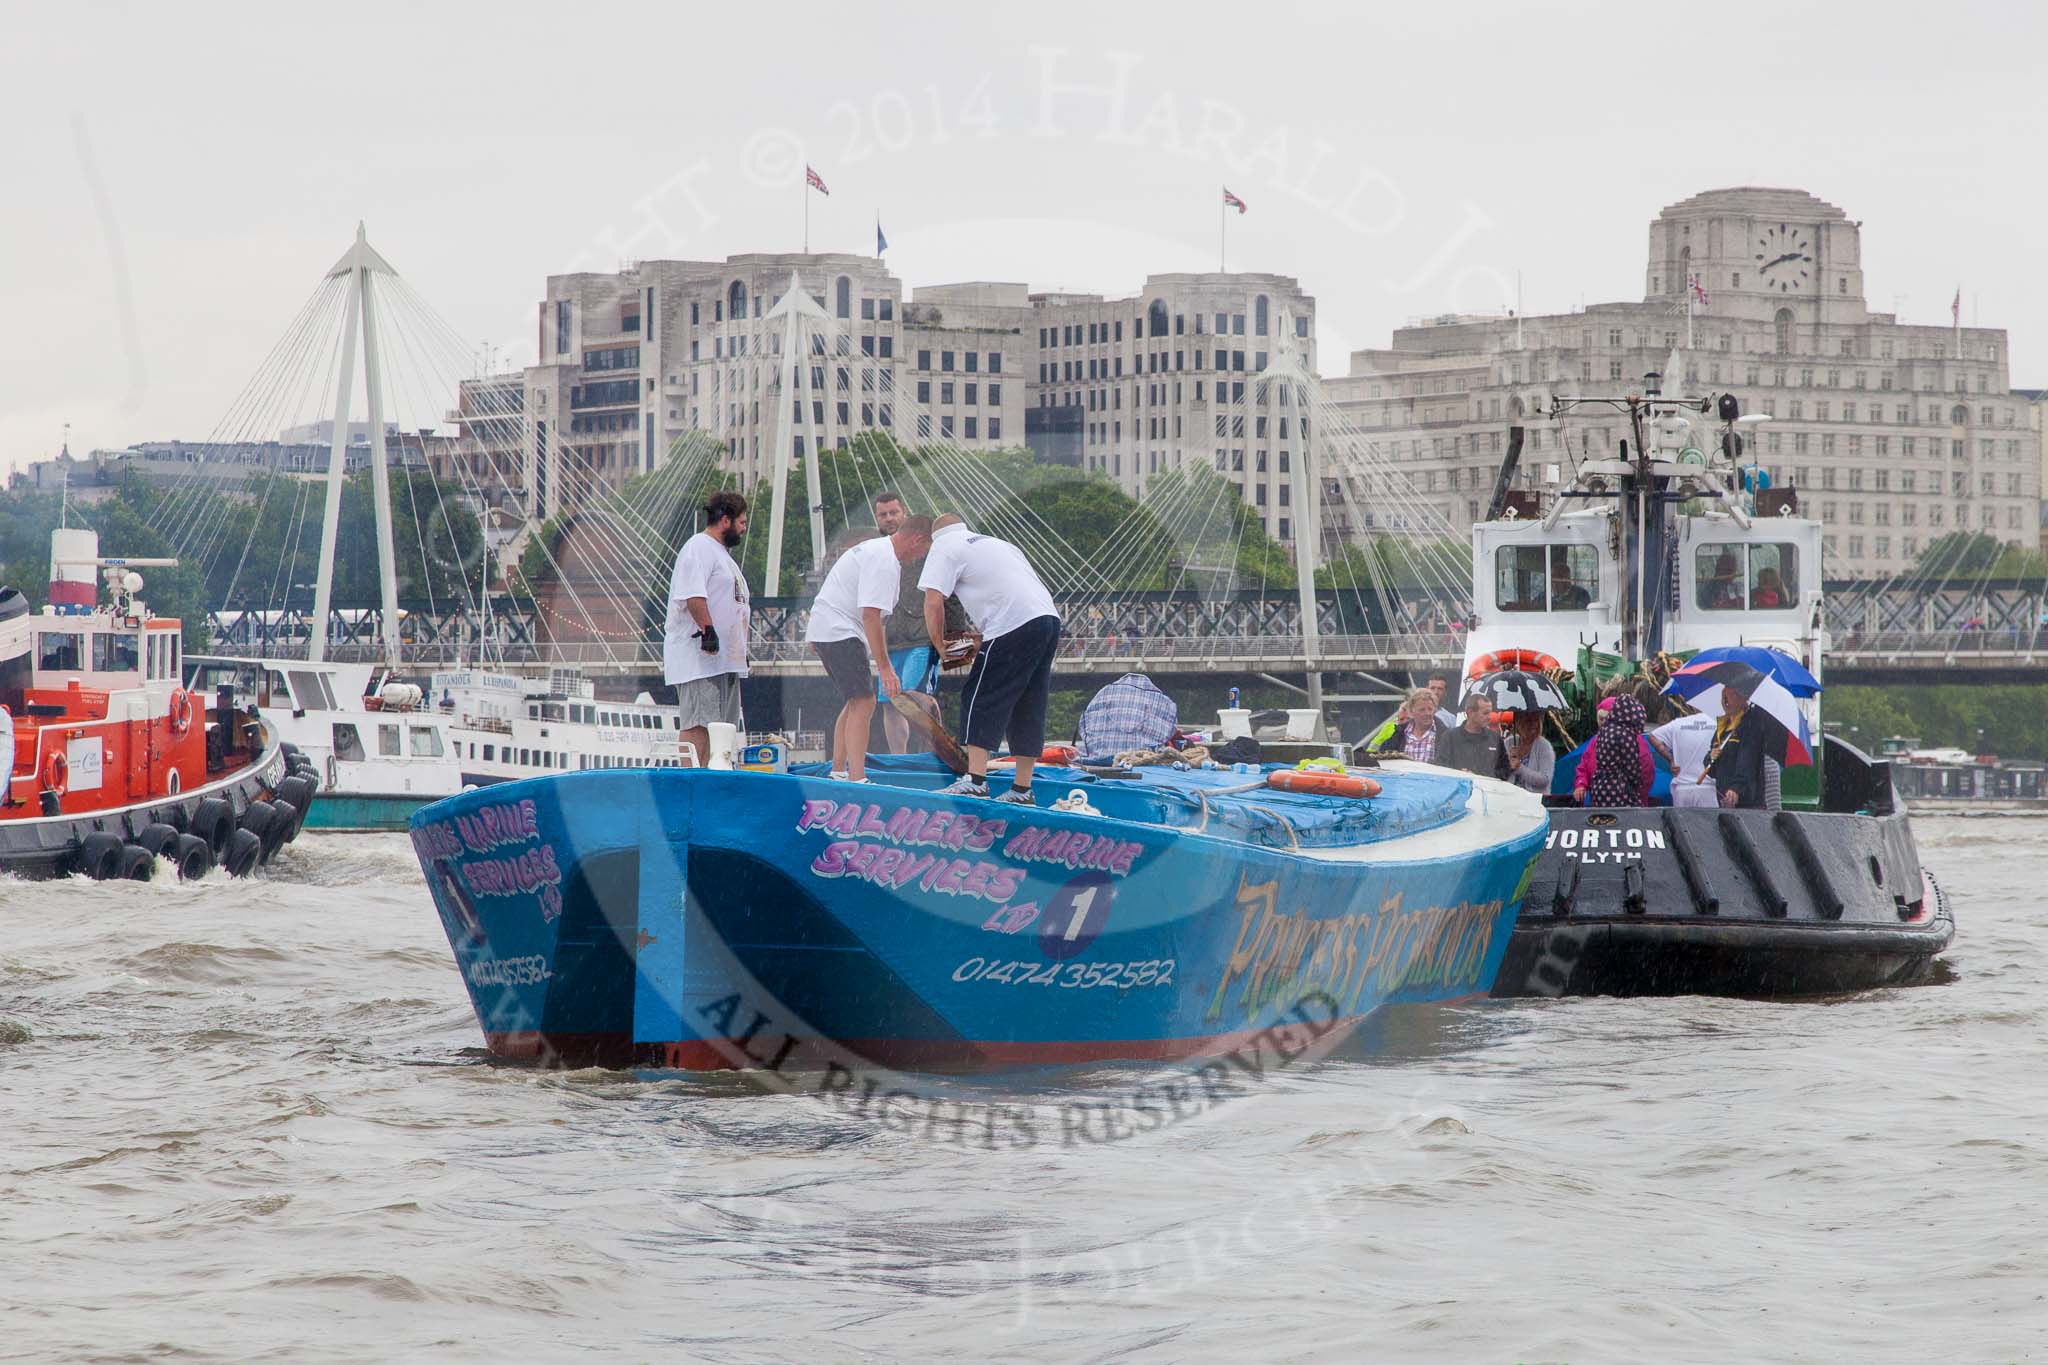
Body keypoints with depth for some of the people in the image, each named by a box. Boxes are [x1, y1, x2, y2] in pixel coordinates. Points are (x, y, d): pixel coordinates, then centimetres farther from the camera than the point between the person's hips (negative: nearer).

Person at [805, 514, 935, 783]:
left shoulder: (875, 548, 17)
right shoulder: (884, 561, -18)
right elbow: (871, 615, -25)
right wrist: (884, 667, -26)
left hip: (824, 629, 11)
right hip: (840, 632, -11)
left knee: (855, 702, 18)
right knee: (863, 703, -17)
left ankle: (837, 773, 24)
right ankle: (857, 780, -25)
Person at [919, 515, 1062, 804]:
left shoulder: (944, 547, 8)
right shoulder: (997, 544, 31)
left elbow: (934, 601, -4)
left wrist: (939, 645, 9)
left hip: (1014, 625, -8)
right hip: (1049, 615, 8)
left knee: (980, 700, -3)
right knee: (1027, 707, 12)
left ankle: (975, 780, -12)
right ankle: (1022, 789, 13)